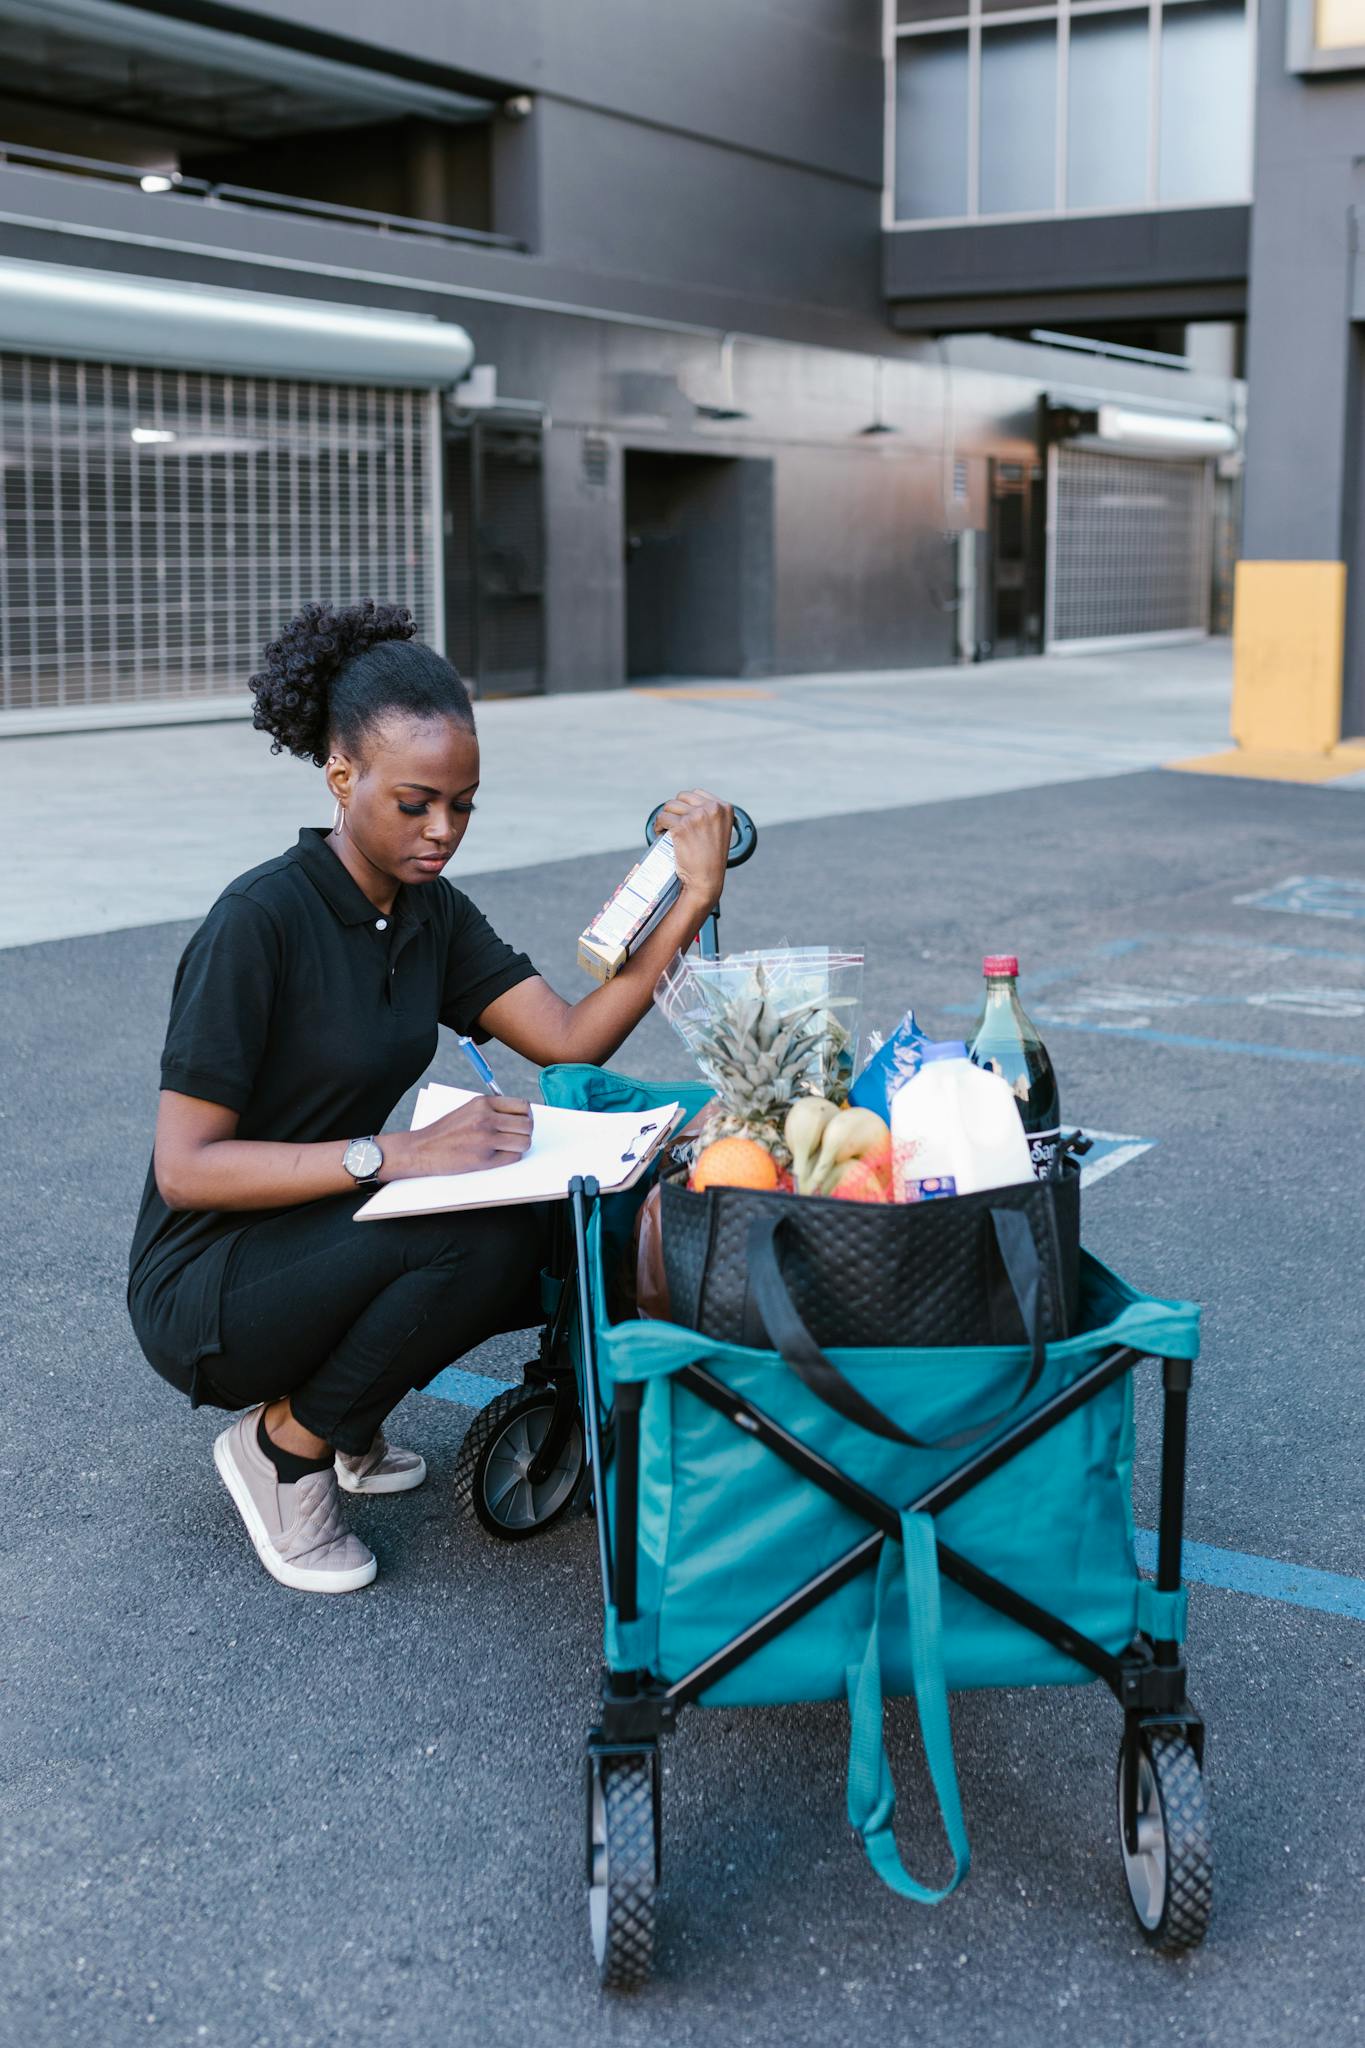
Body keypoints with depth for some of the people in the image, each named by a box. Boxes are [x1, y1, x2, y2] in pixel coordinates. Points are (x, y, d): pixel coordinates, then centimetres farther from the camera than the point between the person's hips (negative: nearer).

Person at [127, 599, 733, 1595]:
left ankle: (345, 1416, 7)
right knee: (483, 1232, -31)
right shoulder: (260, 919, -21)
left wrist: (695, 897, -12)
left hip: (334, 1237, 8)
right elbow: (186, 1168, -24)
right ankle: (285, 1444, -7)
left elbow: (571, 1037, -6)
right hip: (206, 1290, -8)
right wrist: (396, 1155, -33)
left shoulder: (431, 912, 3)